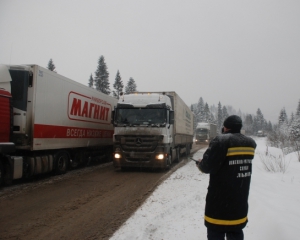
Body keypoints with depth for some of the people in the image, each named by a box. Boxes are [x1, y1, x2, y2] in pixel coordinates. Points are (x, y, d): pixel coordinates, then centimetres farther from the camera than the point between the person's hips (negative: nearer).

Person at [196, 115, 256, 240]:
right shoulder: (250, 144, 4)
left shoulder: (221, 141, -16)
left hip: (220, 199, -6)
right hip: (240, 200, 7)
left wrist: (200, 163, 5)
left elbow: (208, 166, -17)